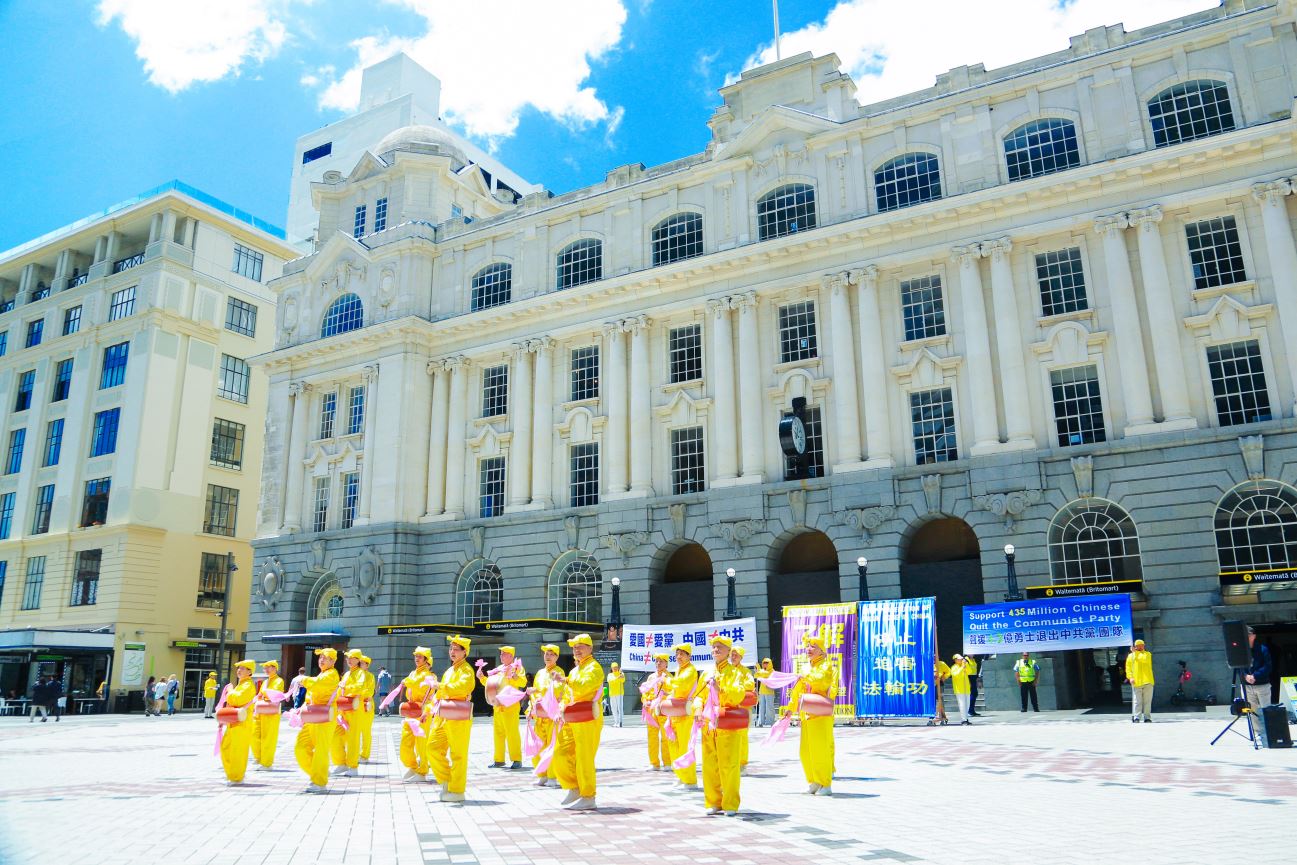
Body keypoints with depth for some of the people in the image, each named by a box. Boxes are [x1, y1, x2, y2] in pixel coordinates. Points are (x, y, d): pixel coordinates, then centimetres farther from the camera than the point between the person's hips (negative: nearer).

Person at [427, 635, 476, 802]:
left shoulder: (466, 670, -7)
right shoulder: (449, 671, 21)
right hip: (443, 716, 9)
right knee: (433, 747, 6)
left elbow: (462, 687, -25)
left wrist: (439, 685, -26)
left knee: (458, 754, -3)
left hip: (459, 717, -9)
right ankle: (447, 779, 19)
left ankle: (457, 791, 4)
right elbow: (440, 694, 25)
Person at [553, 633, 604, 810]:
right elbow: (567, 694, 27)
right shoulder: (575, 669, 23)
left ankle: (588, 798, 2)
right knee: (560, 755, 6)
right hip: (571, 721, 9)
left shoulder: (594, 667, -4)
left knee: (584, 759, -6)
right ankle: (574, 789, 20)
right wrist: (561, 710, 13)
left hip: (587, 721, -9)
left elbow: (584, 686, -22)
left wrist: (565, 680, -27)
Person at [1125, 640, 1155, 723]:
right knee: (1137, 701, -5)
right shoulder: (1130, 656, 13)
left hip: (1147, 681, 1)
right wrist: (1130, 677, -8)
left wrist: (1136, 653, -6)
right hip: (1136, 682, -1)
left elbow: (1144, 659, -12)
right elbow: (1128, 668, 6)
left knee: (1147, 701, 2)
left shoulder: (1148, 654, 13)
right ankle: (1136, 717, -6)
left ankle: (1147, 717, 7)